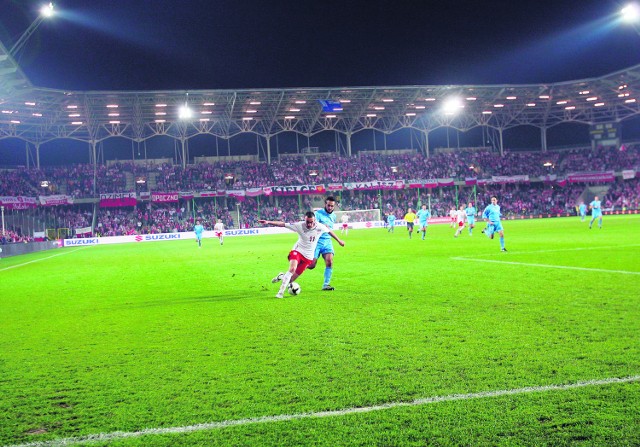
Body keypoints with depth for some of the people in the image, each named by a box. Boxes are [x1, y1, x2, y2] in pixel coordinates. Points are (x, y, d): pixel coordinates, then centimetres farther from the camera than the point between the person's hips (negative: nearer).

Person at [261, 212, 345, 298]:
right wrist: (268, 222, -26)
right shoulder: (300, 225, -17)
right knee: (292, 269, -31)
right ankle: (281, 292, -20)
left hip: (308, 256, 2)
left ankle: (282, 276, 35)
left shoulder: (320, 227, -12)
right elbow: (283, 224, -18)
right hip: (297, 251, -2)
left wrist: (339, 240, 20)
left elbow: (329, 231, 8)